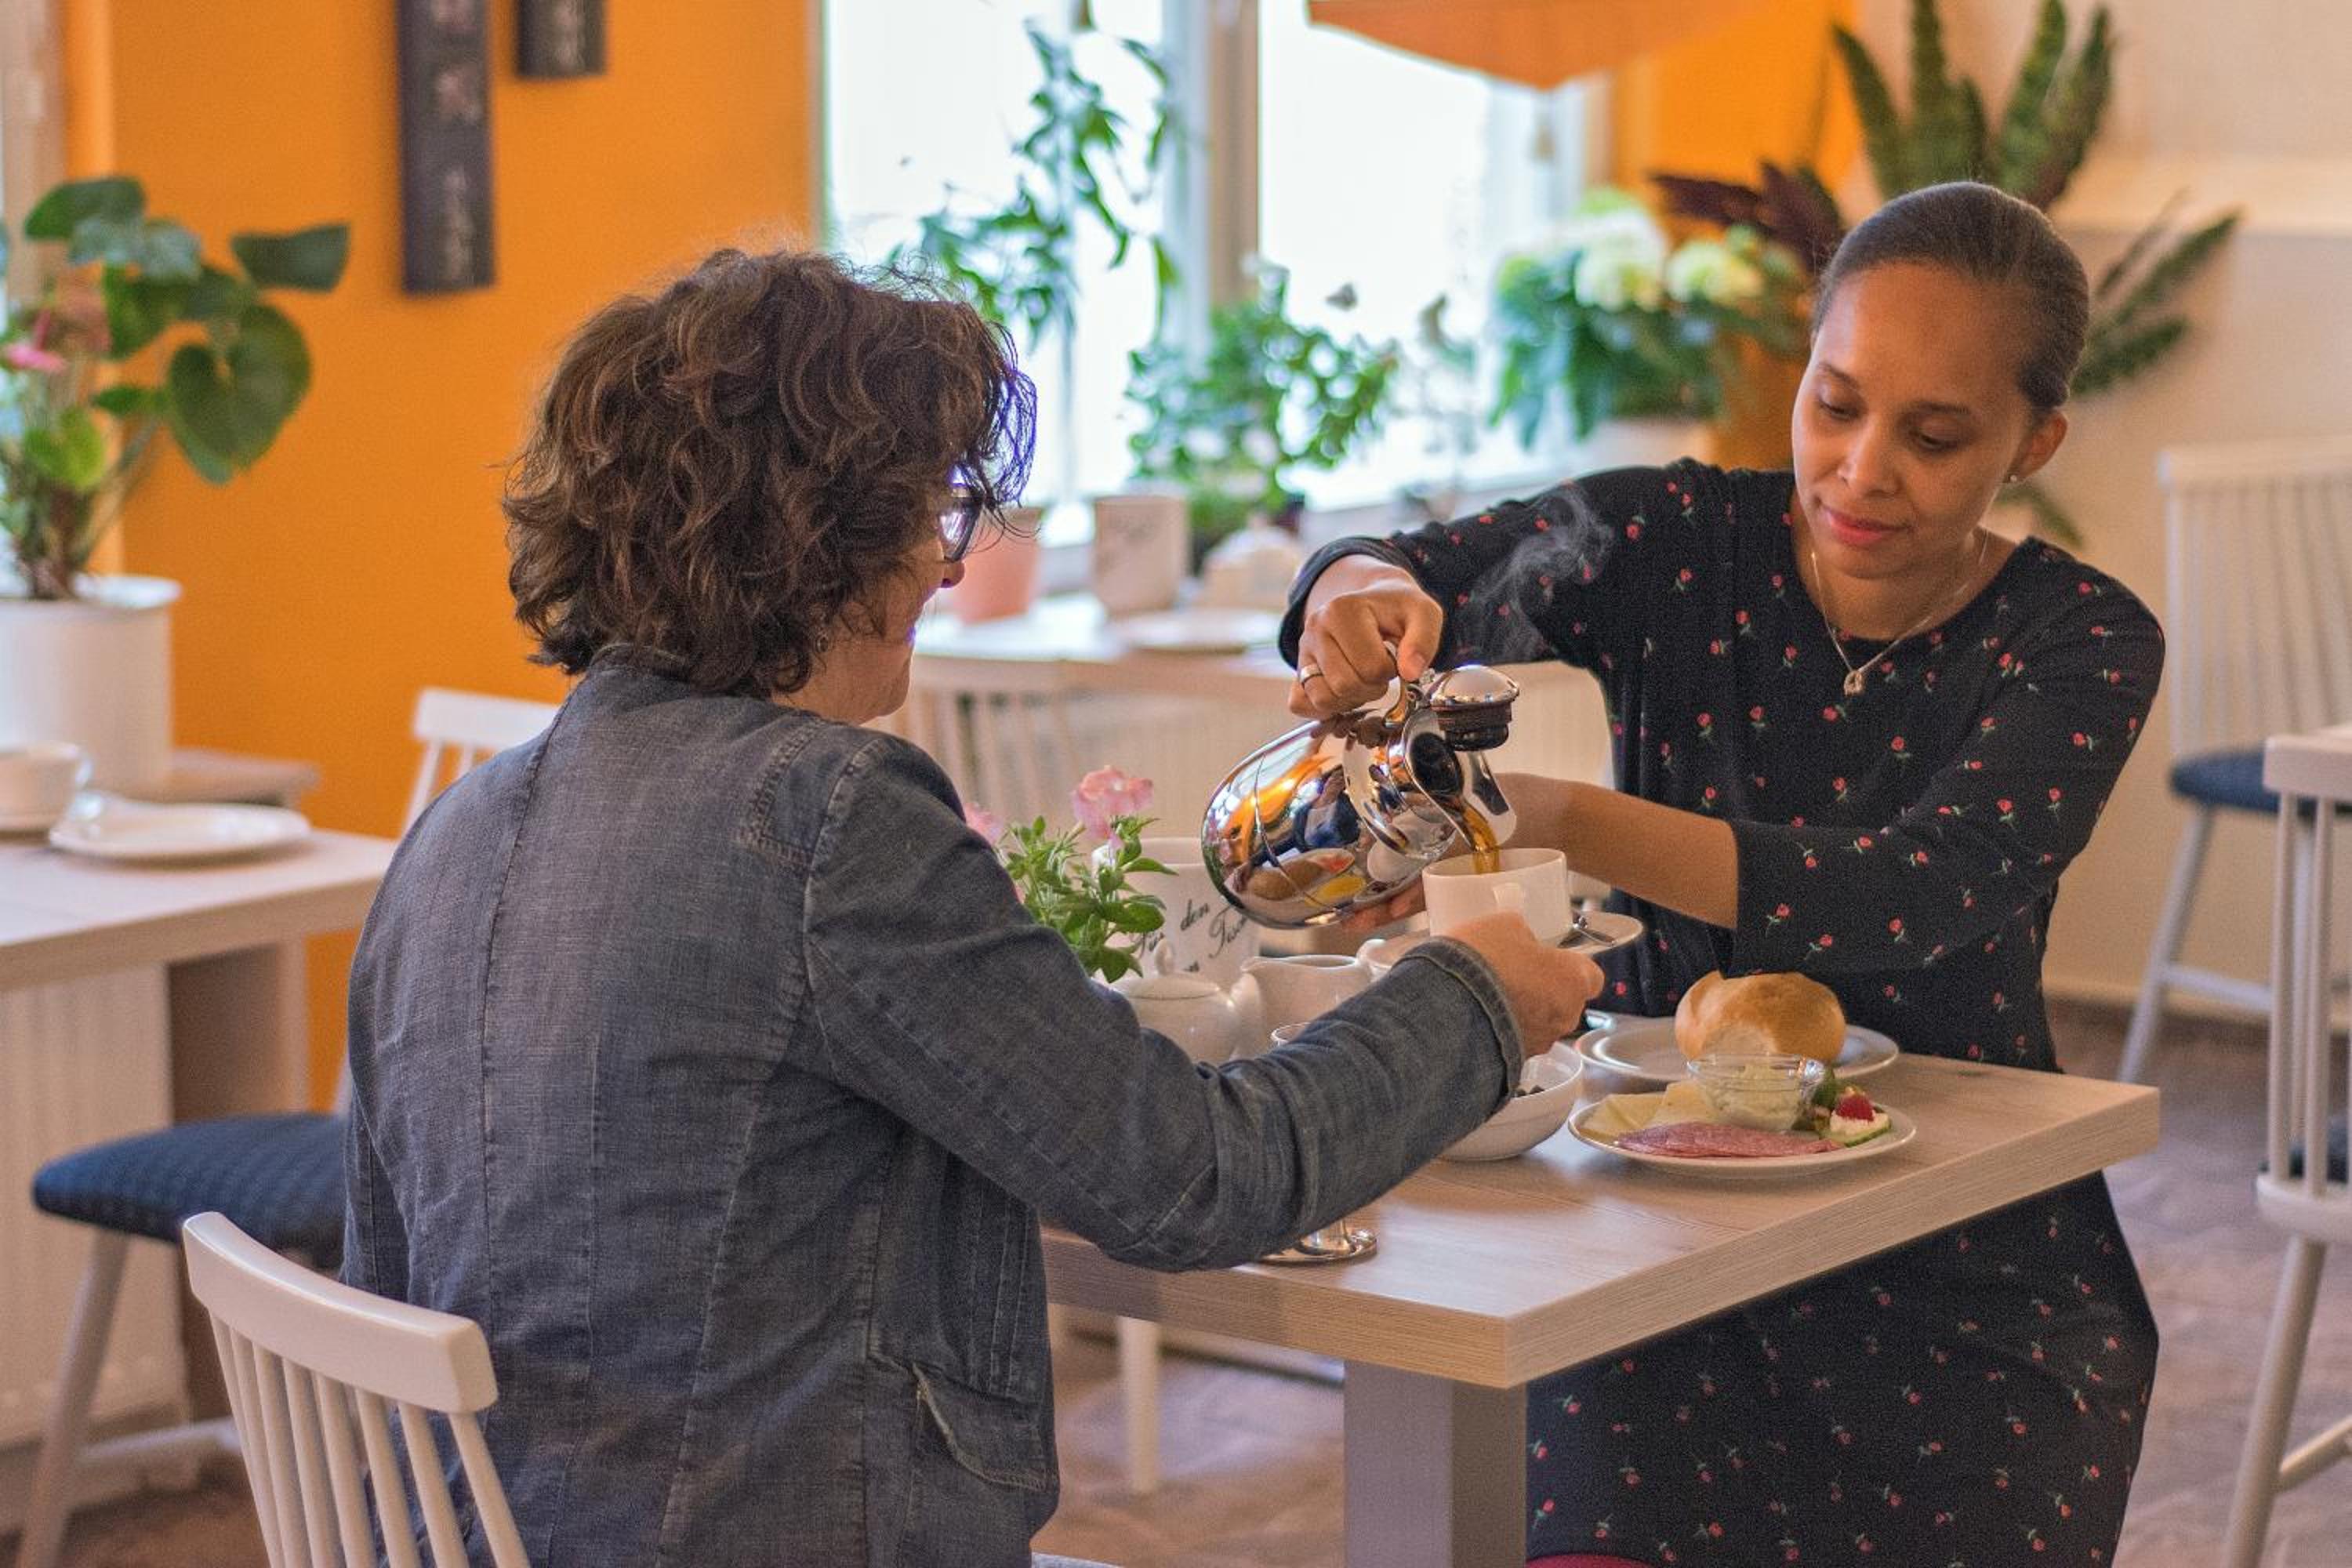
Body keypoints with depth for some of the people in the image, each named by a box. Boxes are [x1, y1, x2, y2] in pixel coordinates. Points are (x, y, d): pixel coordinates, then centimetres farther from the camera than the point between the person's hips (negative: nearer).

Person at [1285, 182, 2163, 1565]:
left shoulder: (2081, 647, -8)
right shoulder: (1681, 546, -4)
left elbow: (1912, 894, -25)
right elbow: (1437, 584, -17)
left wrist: (1561, 817, -38)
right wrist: (1369, 590, -43)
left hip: (1964, 1268, 0)